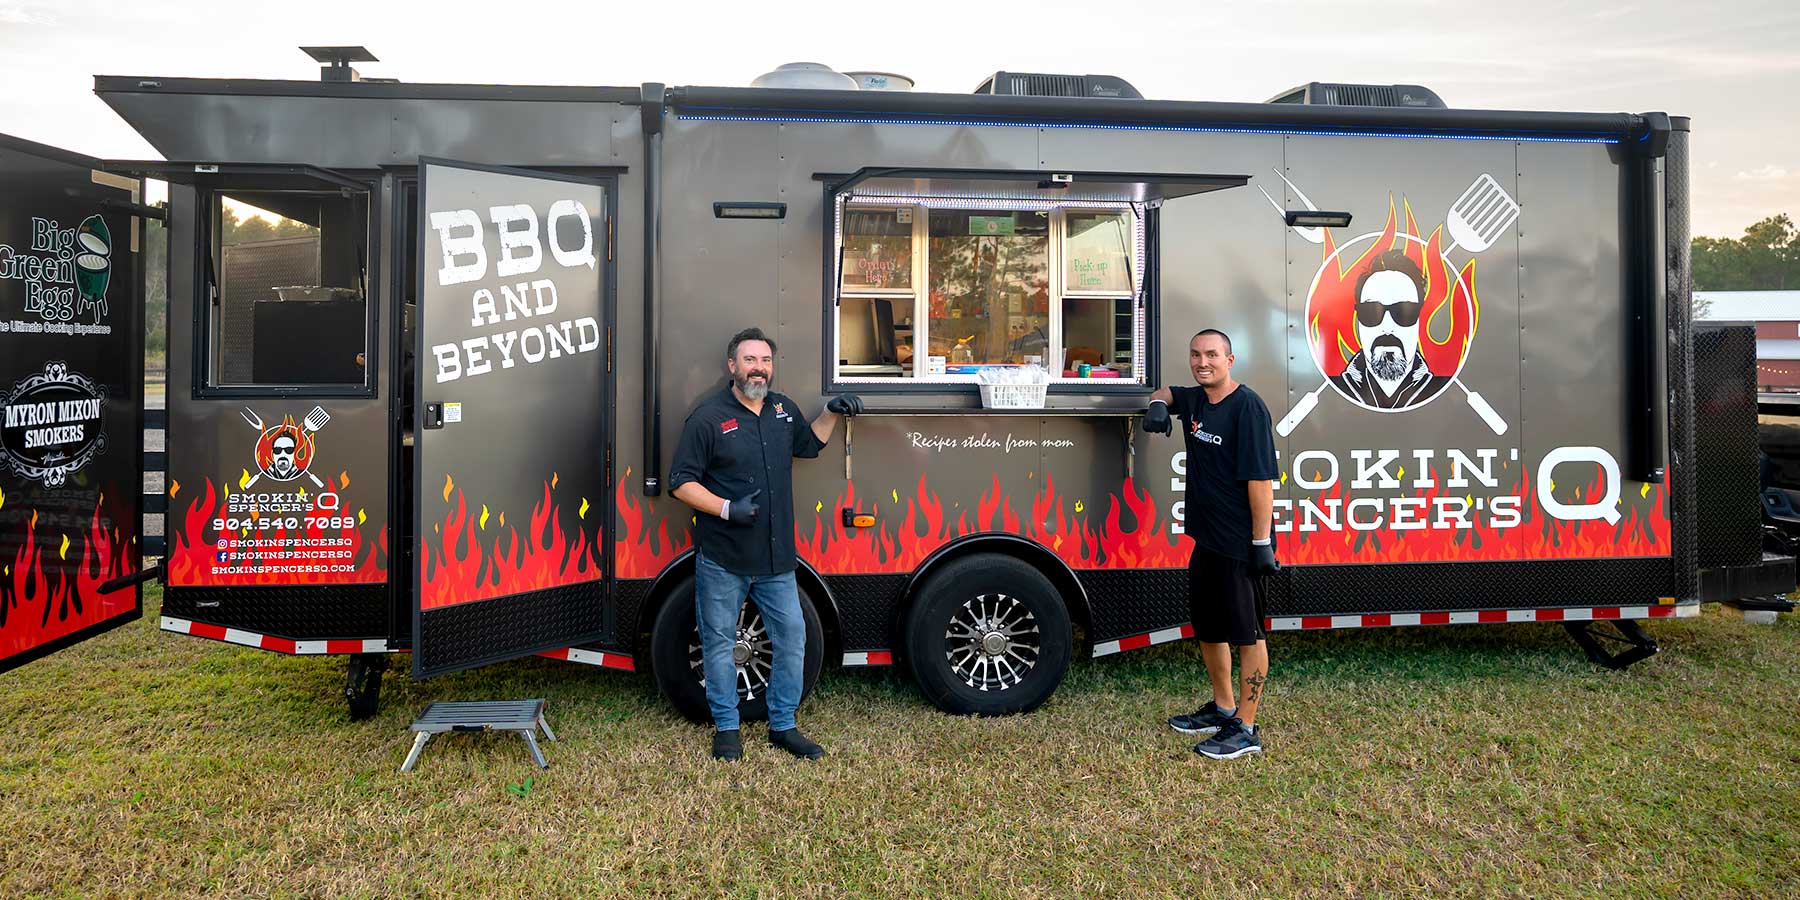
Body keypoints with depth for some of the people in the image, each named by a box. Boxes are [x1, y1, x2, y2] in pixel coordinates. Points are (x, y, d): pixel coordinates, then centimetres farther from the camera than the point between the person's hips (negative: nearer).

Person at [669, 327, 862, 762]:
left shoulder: (784, 408, 9)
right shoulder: (708, 417, -9)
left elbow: (809, 444, 29)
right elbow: (681, 482, -10)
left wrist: (831, 413, 13)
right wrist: (727, 508, -22)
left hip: (776, 559, 5)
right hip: (722, 560, -4)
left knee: (792, 637, 9)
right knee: (720, 643, 8)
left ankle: (783, 725, 25)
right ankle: (726, 728, 25)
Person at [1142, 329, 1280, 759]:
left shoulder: (1247, 406, -17)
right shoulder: (1194, 400, 8)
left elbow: (1260, 478, -20)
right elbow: (1167, 393, 32)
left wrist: (1261, 542, -21)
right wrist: (1158, 404, 7)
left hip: (1240, 545, -9)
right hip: (1206, 538, 9)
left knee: (1246, 634, 2)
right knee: (1207, 626, 19)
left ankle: (1245, 728, 12)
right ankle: (1222, 707, 36)